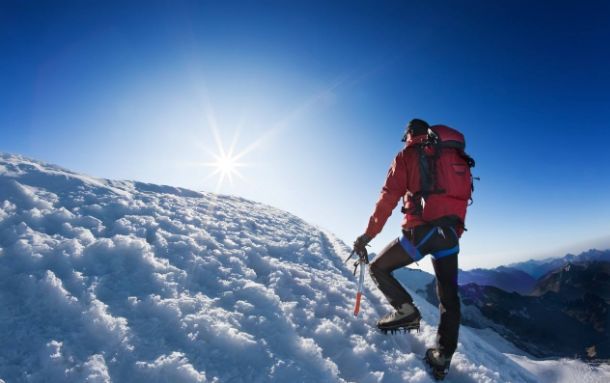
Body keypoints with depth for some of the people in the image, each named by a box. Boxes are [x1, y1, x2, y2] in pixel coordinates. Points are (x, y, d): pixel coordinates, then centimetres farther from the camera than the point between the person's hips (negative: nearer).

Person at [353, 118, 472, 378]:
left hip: (421, 230, -6)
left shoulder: (408, 155, 4)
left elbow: (389, 196, -6)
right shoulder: (455, 156, 21)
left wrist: (369, 234, -4)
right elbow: (462, 198, 19)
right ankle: (443, 355, 19)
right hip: (451, 234, 6)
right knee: (448, 296, 16)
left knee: (378, 268, 10)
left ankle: (405, 310, -6)